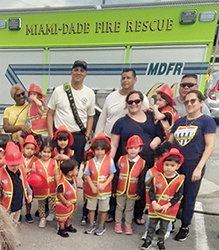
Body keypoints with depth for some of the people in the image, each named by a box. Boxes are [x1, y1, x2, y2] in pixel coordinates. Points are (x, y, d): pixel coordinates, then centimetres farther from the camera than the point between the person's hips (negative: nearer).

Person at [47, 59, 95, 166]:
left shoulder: (90, 93, 6)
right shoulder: (59, 91, 0)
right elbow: (50, 114, 3)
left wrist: (87, 135, 2)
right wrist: (51, 136, -3)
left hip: (79, 136, 1)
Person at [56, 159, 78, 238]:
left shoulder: (74, 178, -10)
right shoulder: (62, 183, -36)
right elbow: (59, 194, -29)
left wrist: (75, 200, 7)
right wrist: (66, 202, -19)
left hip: (71, 202, 8)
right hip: (63, 204, -8)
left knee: (69, 215, 27)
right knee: (62, 217, 13)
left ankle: (68, 226, 48)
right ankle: (61, 230, 33)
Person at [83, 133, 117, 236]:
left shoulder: (109, 160, -13)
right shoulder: (90, 161, -9)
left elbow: (111, 174, -9)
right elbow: (87, 175, -5)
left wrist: (104, 184, -18)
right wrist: (92, 187, -13)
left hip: (104, 189, -1)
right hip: (92, 189, 2)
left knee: (103, 209, 13)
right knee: (91, 207, 17)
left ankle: (101, 226, 32)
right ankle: (91, 225, 35)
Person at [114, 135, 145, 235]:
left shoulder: (142, 162, -10)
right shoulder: (121, 159, -8)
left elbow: (142, 180, -5)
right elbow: (116, 175, -4)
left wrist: (139, 193, -5)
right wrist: (114, 189, -2)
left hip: (132, 192, 0)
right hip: (120, 190, 1)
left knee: (129, 208, 16)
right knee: (119, 207, 15)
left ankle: (128, 224, 32)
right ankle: (118, 223, 32)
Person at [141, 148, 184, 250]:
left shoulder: (179, 180, -11)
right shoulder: (157, 177, -8)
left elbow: (178, 195, -11)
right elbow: (151, 191, -5)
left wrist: (167, 205, -16)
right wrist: (154, 203, -17)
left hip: (168, 209, -1)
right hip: (155, 207, 1)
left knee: (164, 227, 15)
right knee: (151, 225, 13)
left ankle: (161, 242, 35)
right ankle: (148, 240, 30)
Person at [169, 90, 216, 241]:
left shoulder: (207, 121, -5)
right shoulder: (179, 121, 10)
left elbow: (210, 146, -10)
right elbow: (170, 143, 14)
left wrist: (199, 168, -16)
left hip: (193, 167, -4)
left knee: (188, 198, 9)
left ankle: (185, 228, 26)